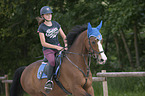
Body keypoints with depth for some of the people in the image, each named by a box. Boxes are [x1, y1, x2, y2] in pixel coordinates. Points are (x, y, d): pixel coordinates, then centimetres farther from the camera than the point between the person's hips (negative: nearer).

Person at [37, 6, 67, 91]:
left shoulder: (56, 24, 9)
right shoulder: (41, 28, -6)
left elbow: (64, 36, 13)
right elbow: (43, 43, -12)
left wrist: (66, 45, -8)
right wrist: (56, 47, -20)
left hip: (58, 47, 5)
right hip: (48, 50, -5)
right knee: (52, 61, -36)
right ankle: (49, 81, -20)